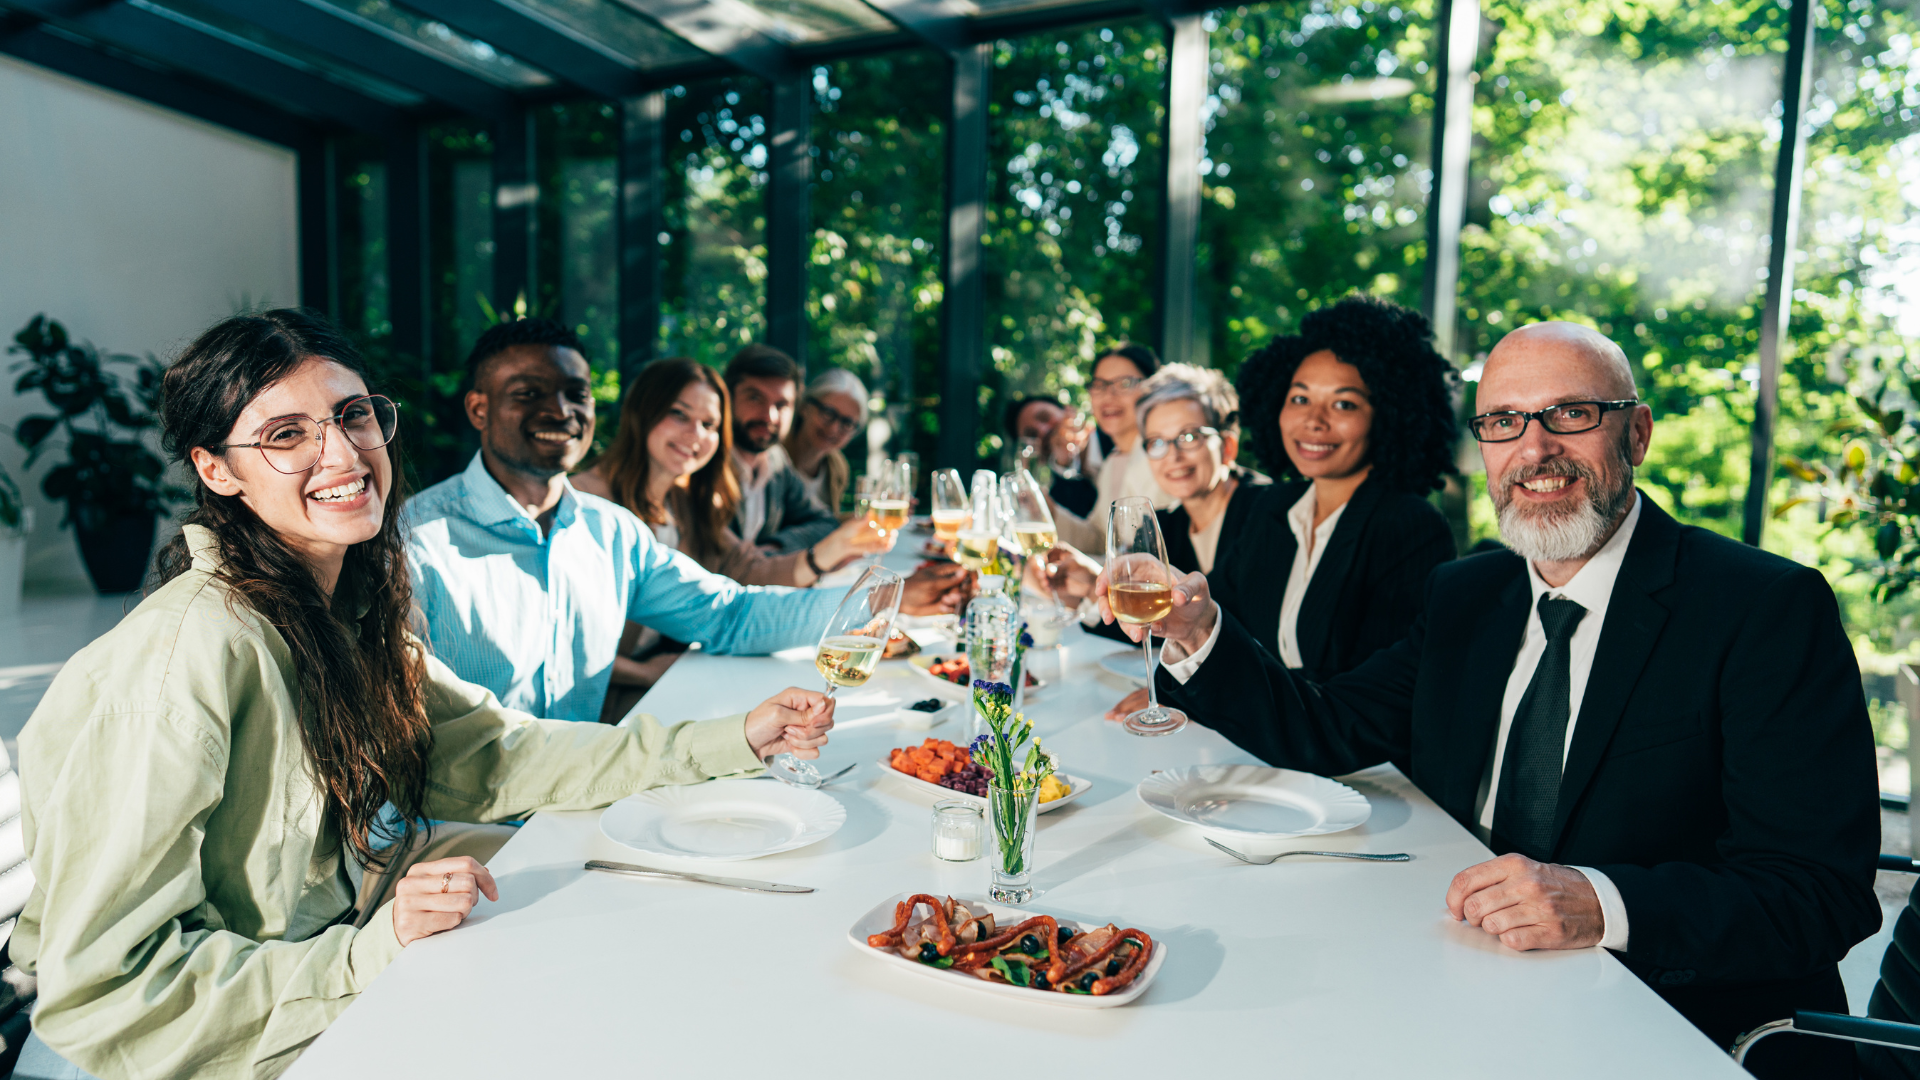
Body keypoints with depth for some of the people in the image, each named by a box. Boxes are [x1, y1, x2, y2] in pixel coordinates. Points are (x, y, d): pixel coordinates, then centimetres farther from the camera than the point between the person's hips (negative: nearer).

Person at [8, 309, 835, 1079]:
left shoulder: (347, 608, -4)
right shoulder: (192, 651, -28)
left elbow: (483, 753, -2)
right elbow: (105, 976, -25)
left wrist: (735, 739, -6)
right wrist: (369, 954, -32)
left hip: (324, 932, 7)